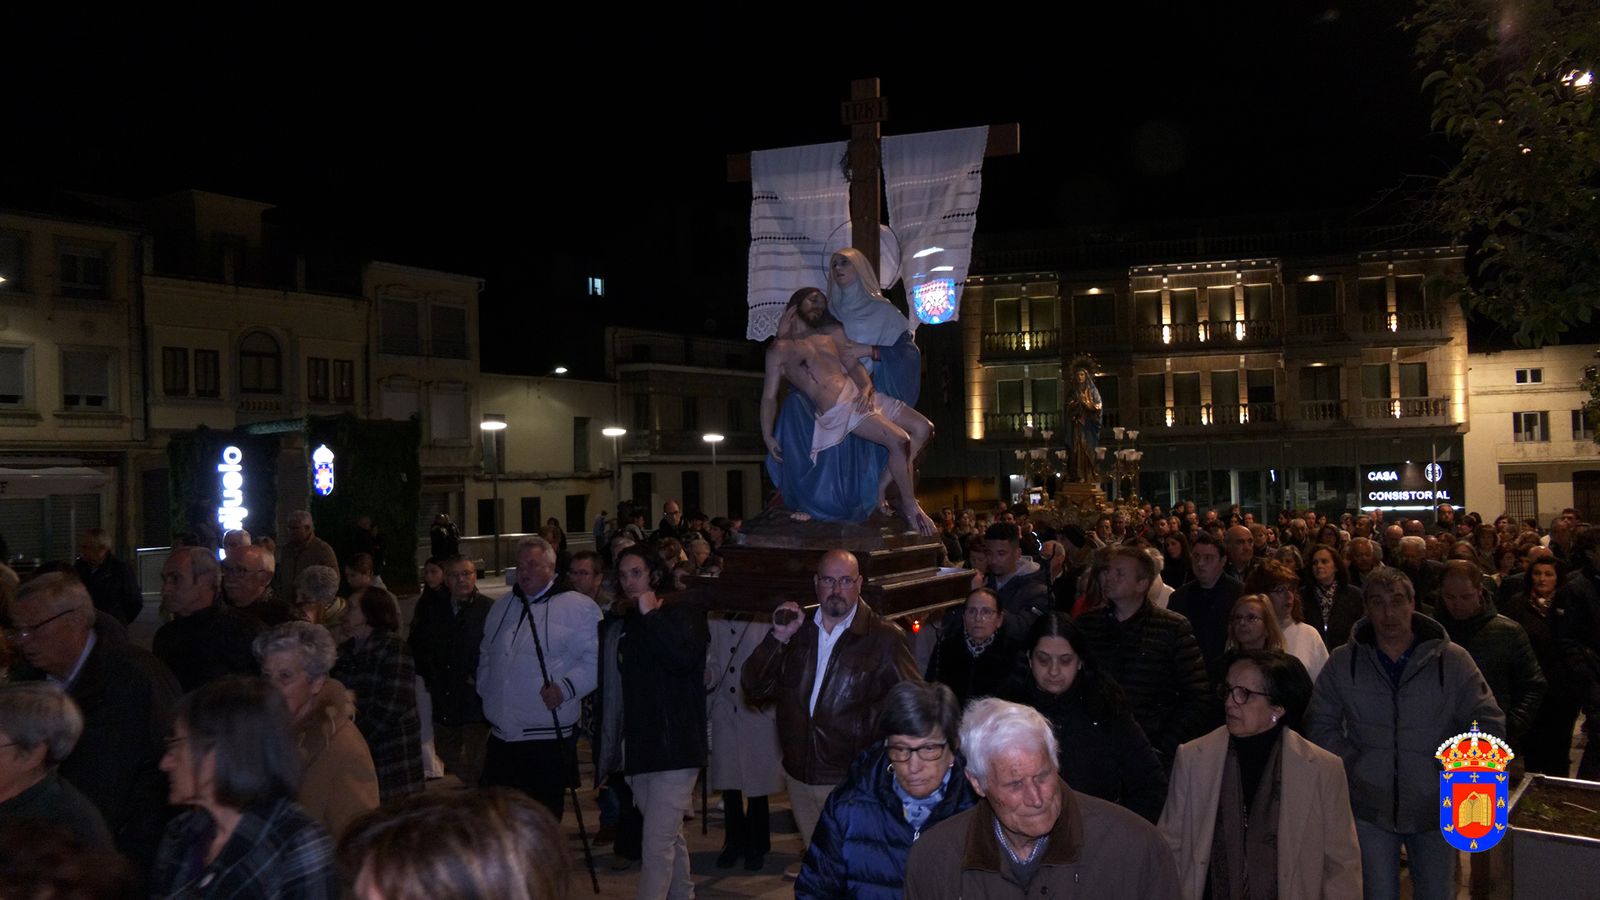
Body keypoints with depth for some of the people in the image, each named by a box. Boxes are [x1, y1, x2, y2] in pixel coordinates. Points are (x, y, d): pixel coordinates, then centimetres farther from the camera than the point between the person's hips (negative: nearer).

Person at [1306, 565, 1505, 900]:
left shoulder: (1452, 660, -5)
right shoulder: (1342, 663, -2)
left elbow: (1489, 723, -3)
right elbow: (1320, 725, 4)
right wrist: (1353, 765, -7)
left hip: (1434, 807, 0)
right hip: (1369, 808, 0)